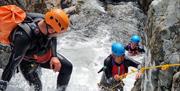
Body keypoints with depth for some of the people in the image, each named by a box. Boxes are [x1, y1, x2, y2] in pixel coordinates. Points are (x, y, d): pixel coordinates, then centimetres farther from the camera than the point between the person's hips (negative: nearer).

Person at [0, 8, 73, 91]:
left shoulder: (47, 23, -28)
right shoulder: (24, 37, -44)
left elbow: (53, 39, -1)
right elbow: (12, 64, -38)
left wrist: (54, 56, -11)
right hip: (28, 61, -5)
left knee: (67, 67, -1)